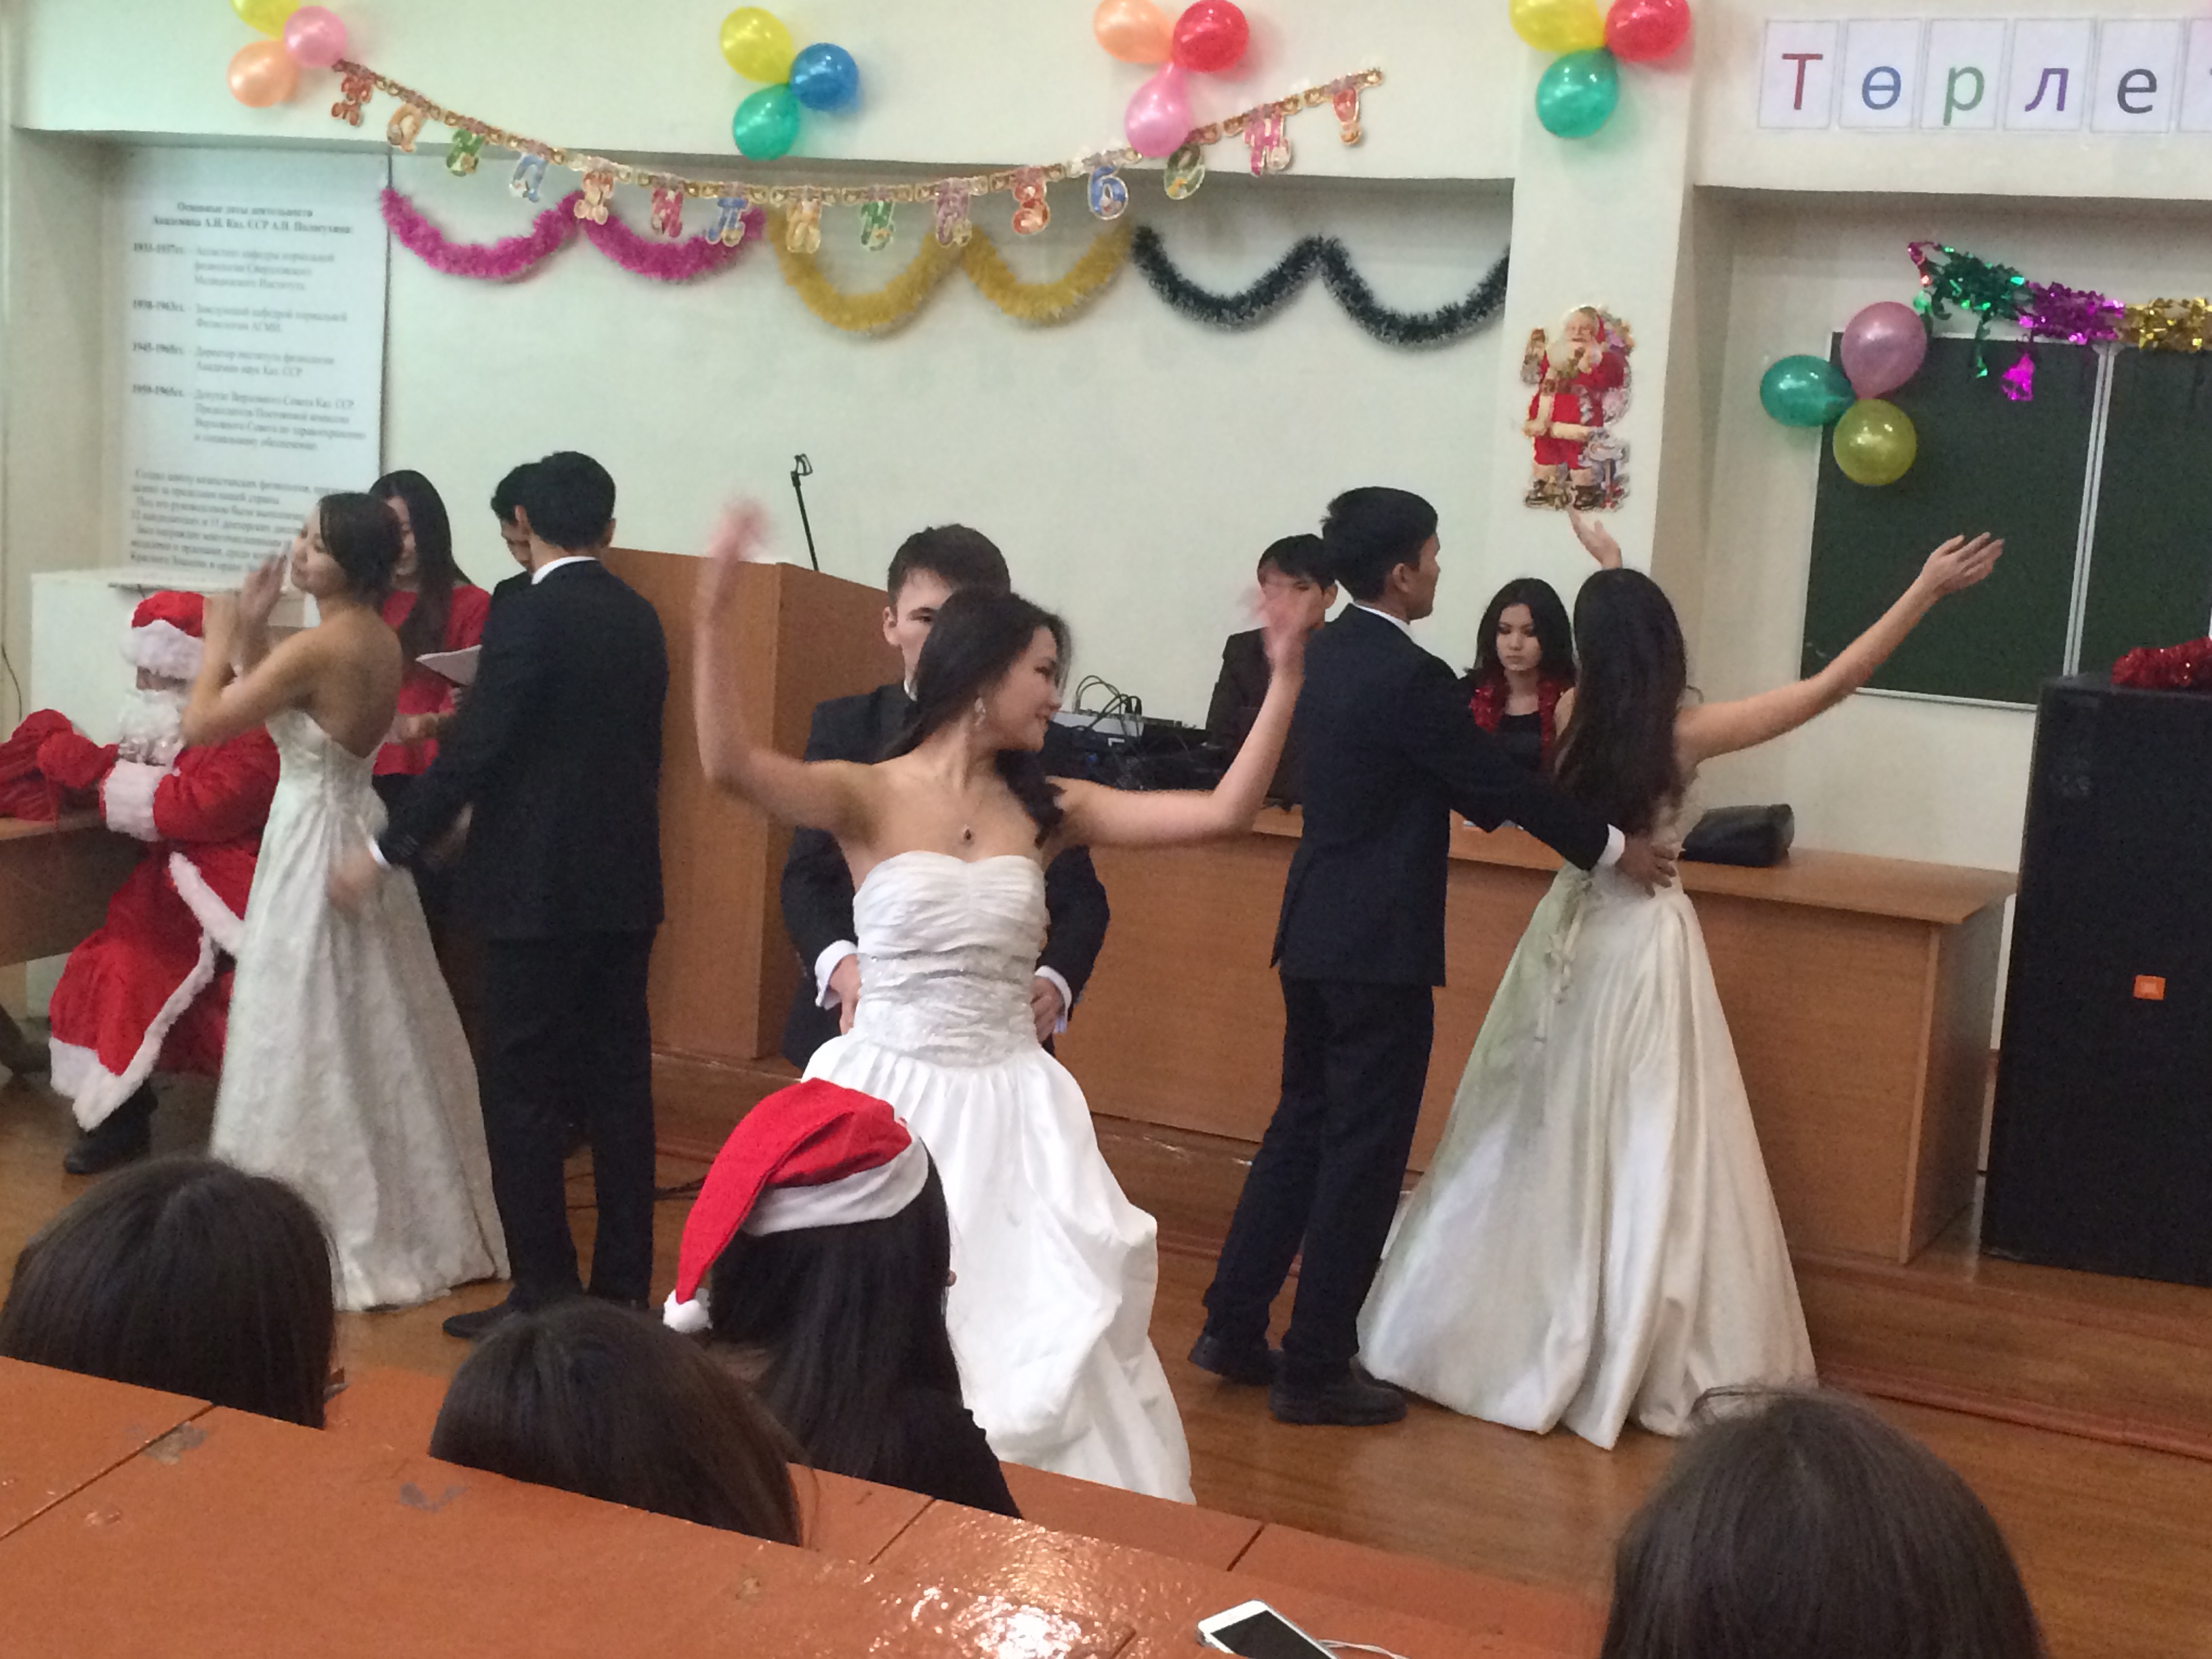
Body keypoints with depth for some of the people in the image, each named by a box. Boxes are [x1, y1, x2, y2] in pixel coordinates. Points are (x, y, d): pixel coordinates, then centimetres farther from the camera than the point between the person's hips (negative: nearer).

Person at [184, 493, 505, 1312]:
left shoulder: (317, 647, -21)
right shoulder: (379, 640, 6)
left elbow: (201, 724, -16)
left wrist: (222, 640, -1)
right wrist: (251, 635, 7)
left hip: (317, 847, -9)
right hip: (357, 835, 9)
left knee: (314, 1047, 0)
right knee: (374, 1039, 17)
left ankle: (338, 1241, 7)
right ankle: (410, 1223, 26)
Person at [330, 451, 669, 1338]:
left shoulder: (526, 615, -13)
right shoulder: (639, 618, 9)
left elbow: (473, 750, -16)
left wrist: (387, 851, -8)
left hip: (536, 890, -7)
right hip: (625, 887, 7)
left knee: (523, 1090, 1)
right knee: (618, 1084, 11)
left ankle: (544, 1292, 5)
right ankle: (623, 1287, 18)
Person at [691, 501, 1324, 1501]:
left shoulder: (1046, 810, 5)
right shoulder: (869, 796, -6)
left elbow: (1224, 811, 0)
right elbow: (731, 765, -24)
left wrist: (1284, 676, -6)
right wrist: (713, 617, -36)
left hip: (1009, 1106, 3)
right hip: (889, 1095, -3)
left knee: (1047, 1346, 0)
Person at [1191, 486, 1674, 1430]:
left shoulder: (1332, 652, 8)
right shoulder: (1408, 677, -19)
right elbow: (1498, 784, -11)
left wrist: (1502, 808, 25)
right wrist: (1610, 849, 1)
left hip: (1316, 934, 9)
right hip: (1380, 948, -9)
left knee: (1303, 1127, 18)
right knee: (1364, 1154, 1)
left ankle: (1233, 1328, 23)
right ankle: (1314, 1369, 9)